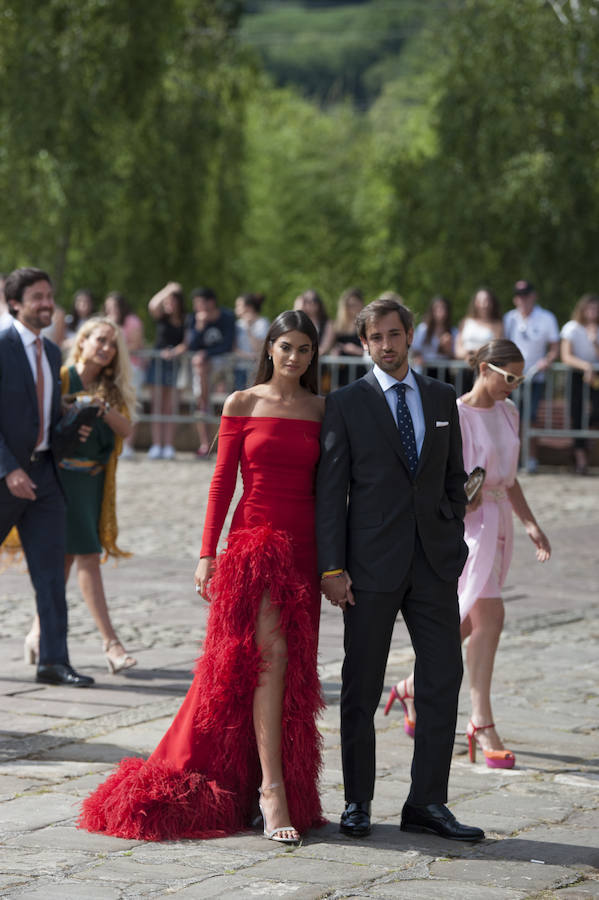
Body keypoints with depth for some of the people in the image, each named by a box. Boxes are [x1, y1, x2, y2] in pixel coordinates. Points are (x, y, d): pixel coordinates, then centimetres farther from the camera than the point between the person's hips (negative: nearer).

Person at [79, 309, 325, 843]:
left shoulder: (322, 411, 9)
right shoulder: (242, 405, 2)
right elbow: (223, 481, 2)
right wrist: (207, 554, -3)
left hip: (304, 547, 3)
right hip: (254, 540, -3)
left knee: (293, 667, 5)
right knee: (271, 652, -16)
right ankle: (273, 789, -18)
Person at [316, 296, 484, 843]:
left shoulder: (443, 399, 11)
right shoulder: (346, 403, 0)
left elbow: (455, 477, 16)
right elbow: (331, 489, -3)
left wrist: (454, 543, 7)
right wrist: (332, 567, -9)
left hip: (434, 561, 3)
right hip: (372, 565, -3)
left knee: (444, 679, -1)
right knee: (362, 688, 3)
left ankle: (427, 803, 6)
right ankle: (358, 804, 13)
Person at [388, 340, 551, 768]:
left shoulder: (508, 412, 12)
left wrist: (530, 523, 14)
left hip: (499, 521, 8)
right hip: (467, 523, -8)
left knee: (471, 621, 13)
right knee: (489, 616, -16)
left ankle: (415, 688, 33)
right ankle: (482, 725, -12)